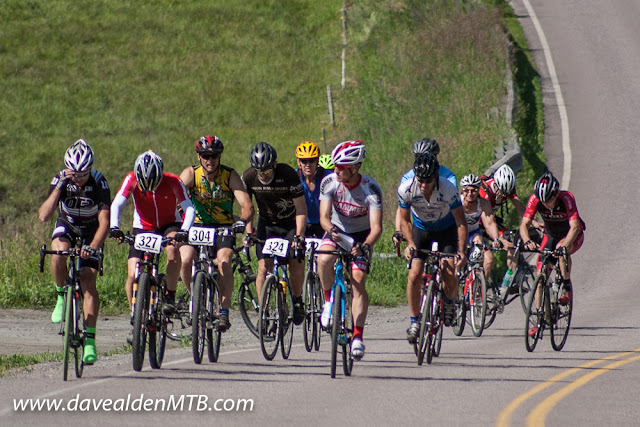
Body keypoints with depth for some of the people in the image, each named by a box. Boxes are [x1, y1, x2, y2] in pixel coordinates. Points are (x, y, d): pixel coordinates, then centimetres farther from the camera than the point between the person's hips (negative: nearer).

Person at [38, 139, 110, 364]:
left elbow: (104, 221, -30)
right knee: (58, 254, -33)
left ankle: (90, 340, -13)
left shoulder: (99, 183, -27)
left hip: (90, 231, -1)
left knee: (88, 281, -15)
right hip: (66, 225, 1)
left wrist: (93, 247, -45)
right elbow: (44, 215, -32)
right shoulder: (60, 179, -22)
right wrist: (60, 186, -40)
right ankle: (61, 295, -6)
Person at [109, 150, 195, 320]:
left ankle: (170, 297, -23)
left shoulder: (173, 182, -22)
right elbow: (116, 204, -26)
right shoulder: (132, 179, -20)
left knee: (173, 249, -36)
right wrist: (114, 228, -44)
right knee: (133, 275, -13)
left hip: (169, 225, -1)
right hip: (143, 228, 1)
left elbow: (189, 208, -27)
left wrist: (184, 231, -45)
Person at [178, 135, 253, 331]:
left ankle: (224, 311, -23)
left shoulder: (230, 175, -12)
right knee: (186, 260, -25)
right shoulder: (191, 174, -10)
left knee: (224, 262, -29)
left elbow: (247, 205, -21)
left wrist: (242, 221, -43)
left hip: (223, 227, -1)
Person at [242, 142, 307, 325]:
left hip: (290, 223, -2)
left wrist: (299, 236, -32)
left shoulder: (288, 174, -25)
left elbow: (301, 208, -22)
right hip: (267, 224, 2)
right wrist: (248, 233, -21)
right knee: (263, 267, -13)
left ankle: (297, 301, 10)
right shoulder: (249, 177, -17)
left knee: (296, 263, -14)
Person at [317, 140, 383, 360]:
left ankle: (358, 336, -10)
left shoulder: (371, 190, -27)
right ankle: (330, 300, -5)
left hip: (361, 235, -2)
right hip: (337, 230, 2)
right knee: (323, 260, -31)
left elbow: (376, 227, -31)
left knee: (358, 283, -15)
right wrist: (331, 230, -45)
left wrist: (365, 246, -50)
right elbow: (324, 216, -22)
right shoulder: (329, 182, -20)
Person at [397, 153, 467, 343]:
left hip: (446, 230, -2)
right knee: (414, 275, -14)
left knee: (449, 274, -19)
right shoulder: (406, 189, -26)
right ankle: (414, 321, 1)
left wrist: (462, 251, -31)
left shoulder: (448, 190, -31)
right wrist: (410, 243, -26)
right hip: (421, 230, 2)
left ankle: (450, 301, 15)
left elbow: (461, 222, -21)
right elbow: (405, 220, -11)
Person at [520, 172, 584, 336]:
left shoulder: (567, 199, -33)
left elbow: (574, 227, -42)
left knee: (562, 250, -38)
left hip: (573, 236, -4)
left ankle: (567, 289, -17)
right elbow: (524, 225, -30)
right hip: (550, 235, 4)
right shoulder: (535, 199, -25)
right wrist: (527, 241, -51)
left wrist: (565, 243, -60)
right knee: (540, 274, -8)